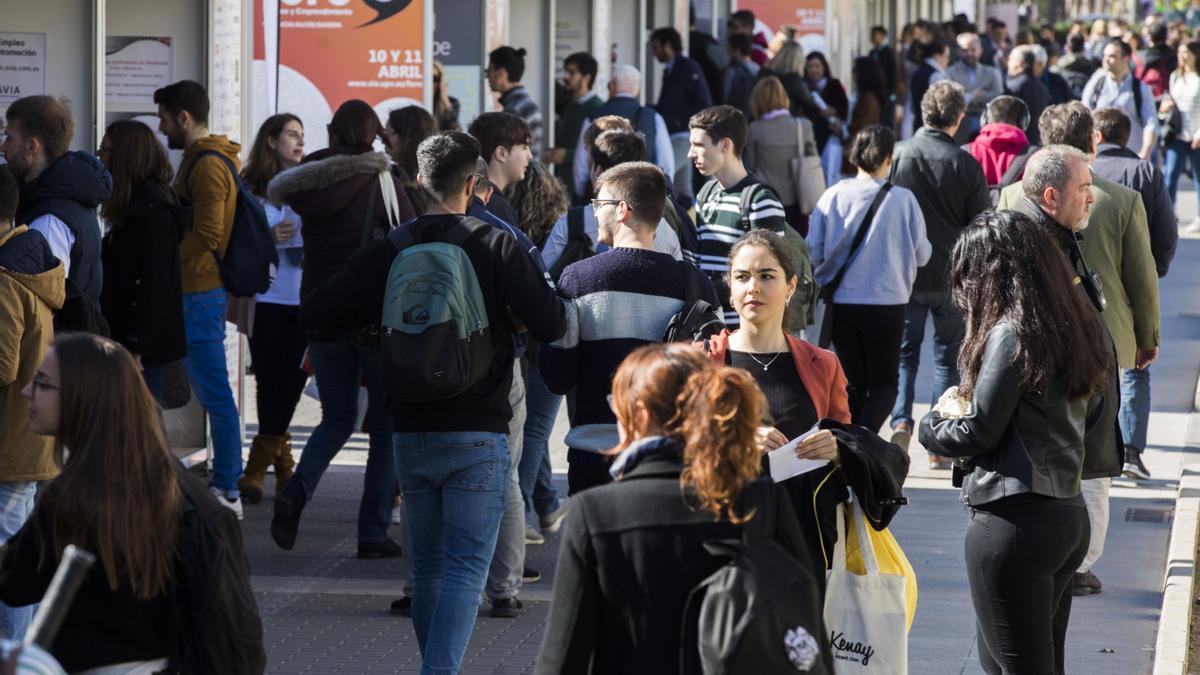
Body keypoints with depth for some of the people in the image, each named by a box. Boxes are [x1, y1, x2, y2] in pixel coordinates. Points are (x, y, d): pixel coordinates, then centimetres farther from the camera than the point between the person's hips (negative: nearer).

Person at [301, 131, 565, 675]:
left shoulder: (386, 252, 2)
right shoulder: (496, 247, -7)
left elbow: (315, 314, 2)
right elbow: (552, 325, -8)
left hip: (411, 434, 4)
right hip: (478, 434, -4)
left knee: (427, 565, 15)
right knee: (466, 568, -5)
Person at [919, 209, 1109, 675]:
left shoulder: (1010, 335, -16)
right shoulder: (1071, 327, 10)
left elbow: (977, 433, -14)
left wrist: (932, 425, 5)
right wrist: (968, 406, 10)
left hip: (1013, 519, -9)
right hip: (1067, 513, 9)